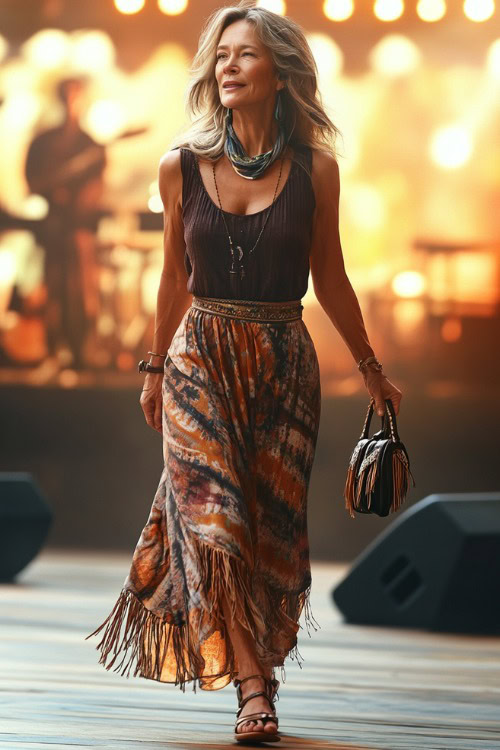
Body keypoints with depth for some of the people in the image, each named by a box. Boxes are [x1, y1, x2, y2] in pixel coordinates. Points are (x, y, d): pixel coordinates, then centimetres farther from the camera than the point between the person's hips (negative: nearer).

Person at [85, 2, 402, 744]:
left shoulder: (314, 169, -3)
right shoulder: (183, 166, -2)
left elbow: (329, 278, 8)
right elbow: (176, 276, 10)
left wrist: (371, 369, 15)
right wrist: (156, 365, 17)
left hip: (283, 361, 0)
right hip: (201, 355, 0)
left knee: (270, 525, 2)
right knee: (213, 517, -11)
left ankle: (253, 663, 21)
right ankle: (253, 689, -11)